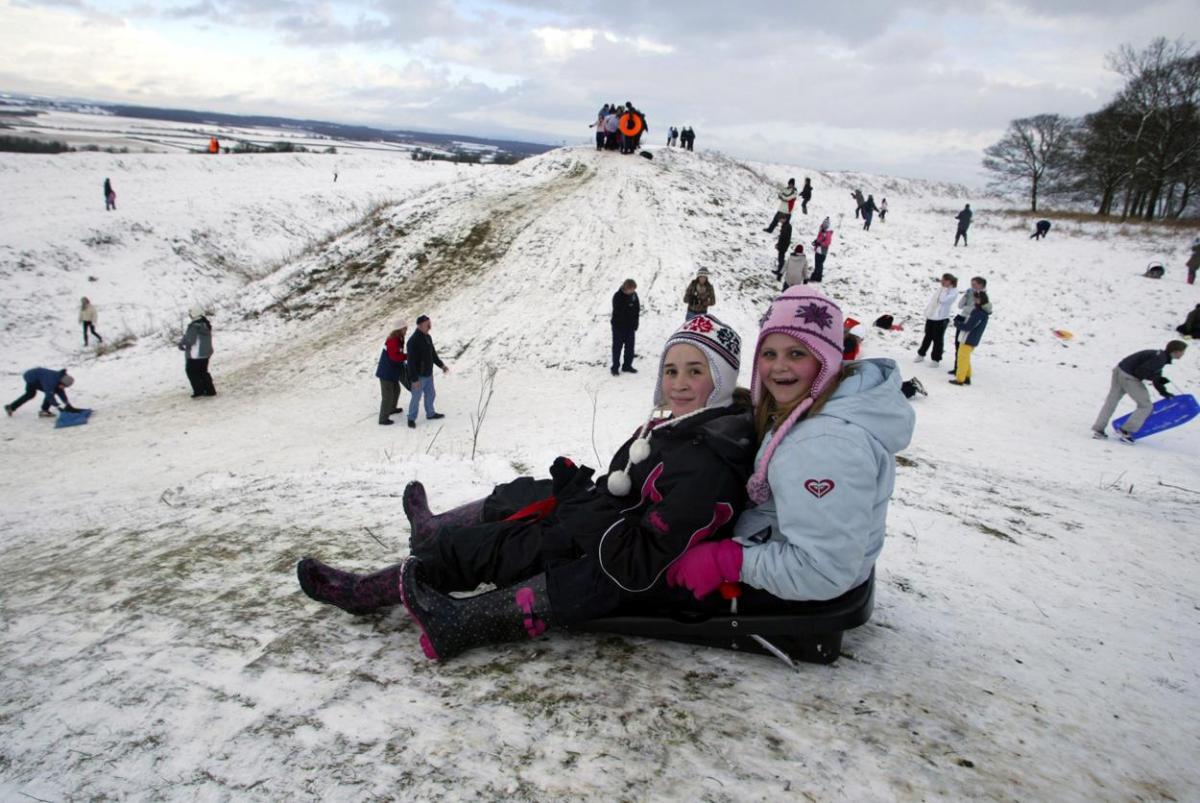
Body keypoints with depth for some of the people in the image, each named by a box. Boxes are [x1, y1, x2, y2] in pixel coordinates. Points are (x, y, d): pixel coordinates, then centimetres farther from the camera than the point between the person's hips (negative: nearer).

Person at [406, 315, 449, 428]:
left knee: (430, 394, 20)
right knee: (416, 398, 5)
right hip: (419, 376, -8)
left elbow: (433, 353, 17)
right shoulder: (413, 341, -25)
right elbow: (411, 362, -24)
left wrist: (441, 364, 11)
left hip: (428, 374, 8)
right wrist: (414, 379, -24)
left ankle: (430, 414, 39)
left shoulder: (428, 337, 2)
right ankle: (411, 419, 21)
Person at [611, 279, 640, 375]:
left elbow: (637, 309, 6)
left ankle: (627, 366, 24)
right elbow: (618, 311, -23)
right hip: (619, 326, -5)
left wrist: (635, 324, 2)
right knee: (617, 347, 3)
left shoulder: (634, 295, 0)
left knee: (630, 347, 11)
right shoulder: (618, 296, -16)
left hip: (631, 326, 5)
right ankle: (615, 367, 11)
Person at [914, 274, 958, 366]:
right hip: (931, 316, 6)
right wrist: (927, 310, 13)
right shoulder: (940, 288, 8)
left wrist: (945, 288, -21)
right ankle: (921, 354, 32)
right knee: (927, 337, 19)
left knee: (938, 339, 2)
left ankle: (936, 359, 13)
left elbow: (943, 299, -28)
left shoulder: (953, 291, -12)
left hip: (941, 318, -6)